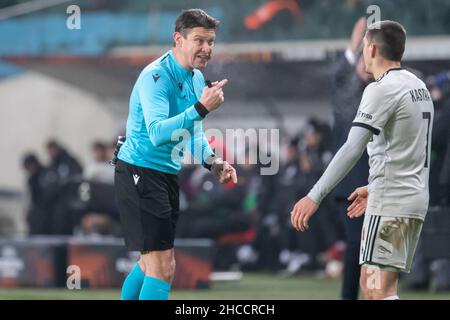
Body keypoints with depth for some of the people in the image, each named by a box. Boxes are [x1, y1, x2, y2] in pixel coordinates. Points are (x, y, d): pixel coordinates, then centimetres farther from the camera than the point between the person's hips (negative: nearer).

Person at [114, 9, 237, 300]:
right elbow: (157, 132, -31)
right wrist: (201, 108, -38)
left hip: (167, 175, 10)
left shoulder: (197, 78, 10)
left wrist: (213, 162, 3)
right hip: (139, 172, -10)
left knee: (151, 263, 19)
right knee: (163, 268, -14)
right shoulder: (156, 76, -19)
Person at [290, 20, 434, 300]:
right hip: (416, 198, 9)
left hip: (390, 203, -9)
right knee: (371, 285, 13)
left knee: (379, 289, -11)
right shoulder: (418, 86, 14)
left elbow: (352, 149, -21)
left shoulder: (382, 89, -13)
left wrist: (315, 197, -22)